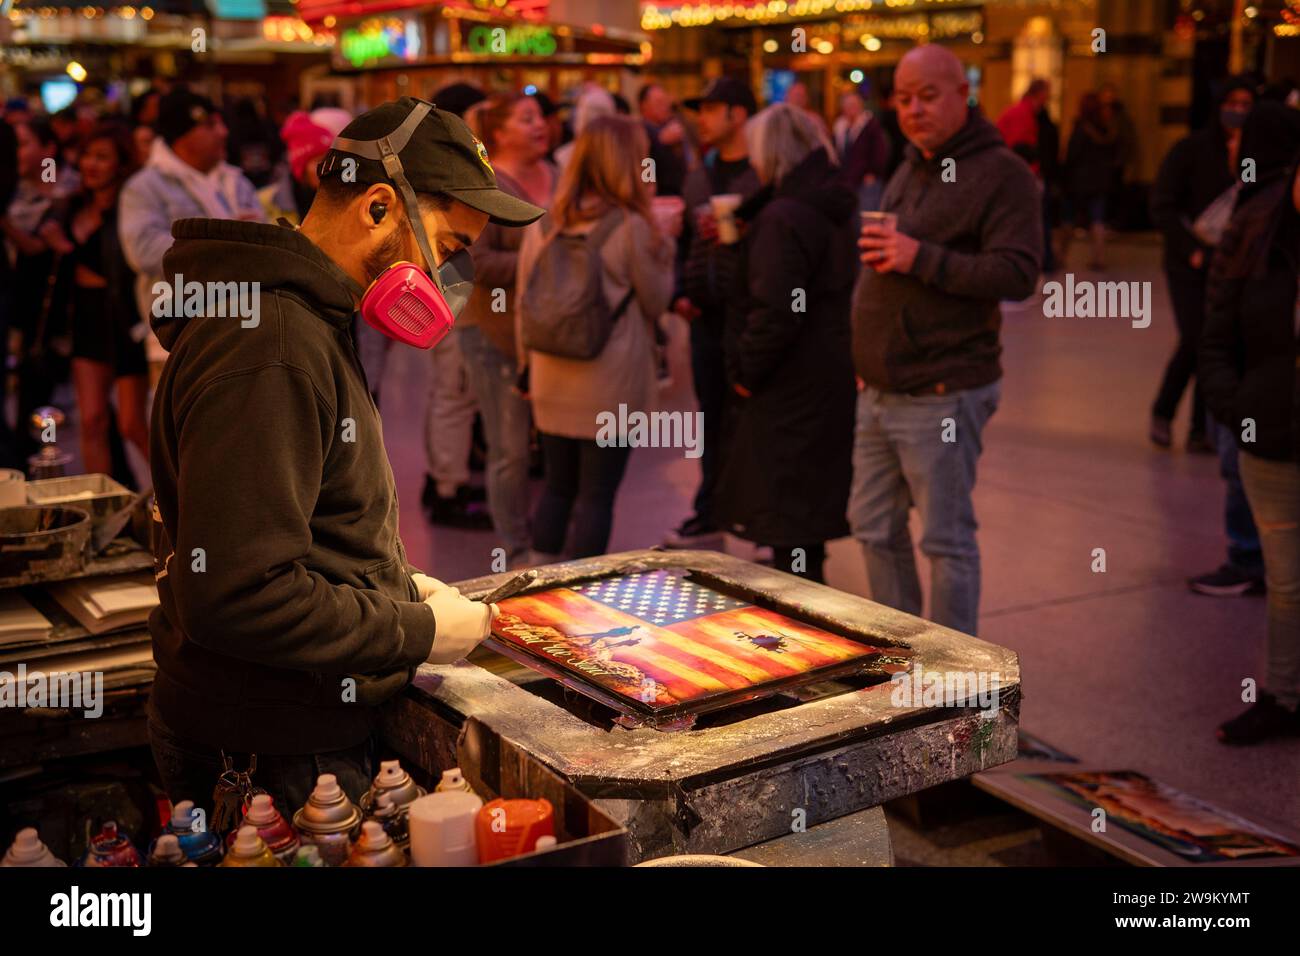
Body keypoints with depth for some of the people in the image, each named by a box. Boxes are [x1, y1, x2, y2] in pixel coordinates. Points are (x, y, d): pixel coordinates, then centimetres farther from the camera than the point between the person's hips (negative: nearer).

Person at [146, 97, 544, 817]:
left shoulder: (301, 323, 11)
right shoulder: (268, 352, -24)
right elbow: (236, 596, -29)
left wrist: (394, 587, 8)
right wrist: (418, 631, -18)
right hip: (274, 759, -10)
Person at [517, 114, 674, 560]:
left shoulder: (543, 223, 3)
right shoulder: (631, 226, -12)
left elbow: (523, 302, 9)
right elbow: (655, 301, -1)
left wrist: (529, 365, 19)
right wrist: (662, 241, 7)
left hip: (552, 381, 5)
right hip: (612, 385, -5)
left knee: (556, 487, 17)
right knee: (596, 495, 4)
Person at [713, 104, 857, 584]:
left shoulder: (783, 218, -18)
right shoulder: (838, 210, 11)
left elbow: (774, 312, -25)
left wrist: (746, 370, -12)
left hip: (789, 390, -10)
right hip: (833, 383, 10)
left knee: (787, 521, -2)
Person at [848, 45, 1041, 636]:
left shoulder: (1001, 173, -11)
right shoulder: (910, 170, 17)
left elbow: (1018, 274, -22)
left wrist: (922, 259, -25)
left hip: (942, 394, -9)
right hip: (880, 390, 9)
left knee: (946, 541, 1)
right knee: (874, 527, 15)